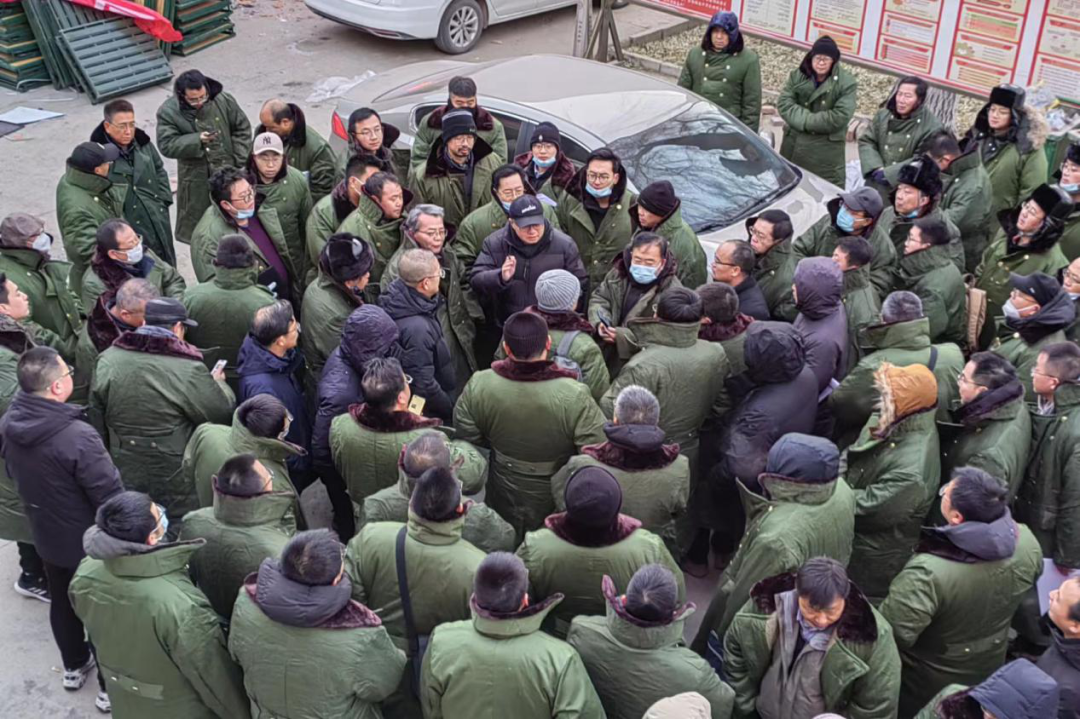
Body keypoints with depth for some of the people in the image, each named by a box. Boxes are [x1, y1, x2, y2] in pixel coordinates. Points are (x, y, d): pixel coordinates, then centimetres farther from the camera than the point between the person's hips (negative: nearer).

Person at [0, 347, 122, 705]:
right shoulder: (77, 436, -36)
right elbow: (111, 497, -27)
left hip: (45, 535, 7)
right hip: (88, 542, -6)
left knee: (61, 602, 26)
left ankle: (73, 666, 48)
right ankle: (110, 685, 30)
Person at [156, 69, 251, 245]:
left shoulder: (223, 100, -8)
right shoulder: (168, 111, -13)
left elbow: (242, 129, 1)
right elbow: (166, 145, -15)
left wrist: (239, 161, -5)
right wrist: (197, 140, -27)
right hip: (196, 179, -2)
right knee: (198, 224, 8)